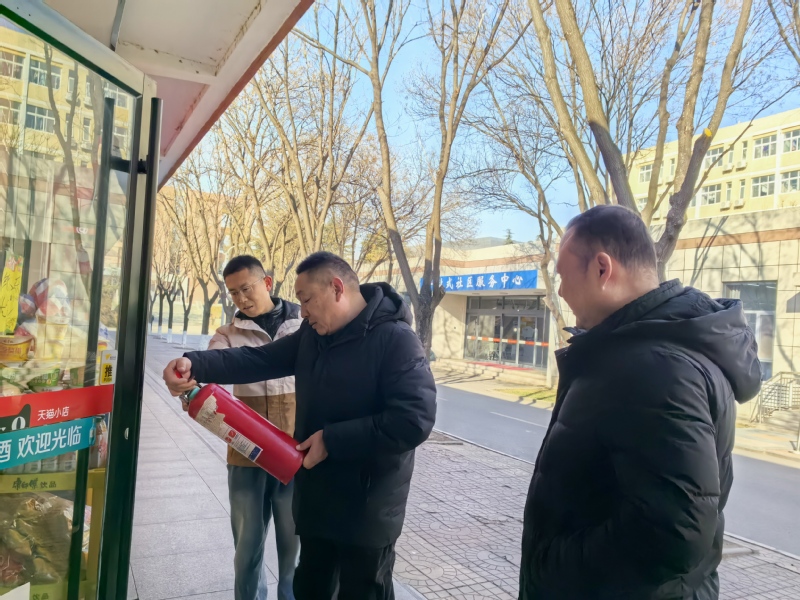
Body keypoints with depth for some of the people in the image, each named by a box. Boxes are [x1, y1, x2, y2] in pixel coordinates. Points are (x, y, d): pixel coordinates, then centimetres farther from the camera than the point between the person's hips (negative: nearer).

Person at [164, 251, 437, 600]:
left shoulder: (395, 340, -20)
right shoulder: (312, 335, 6)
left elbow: (414, 420, -28)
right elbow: (259, 360, 1)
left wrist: (332, 439, -24)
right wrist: (196, 365, -15)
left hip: (368, 511, -7)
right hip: (317, 502, 7)